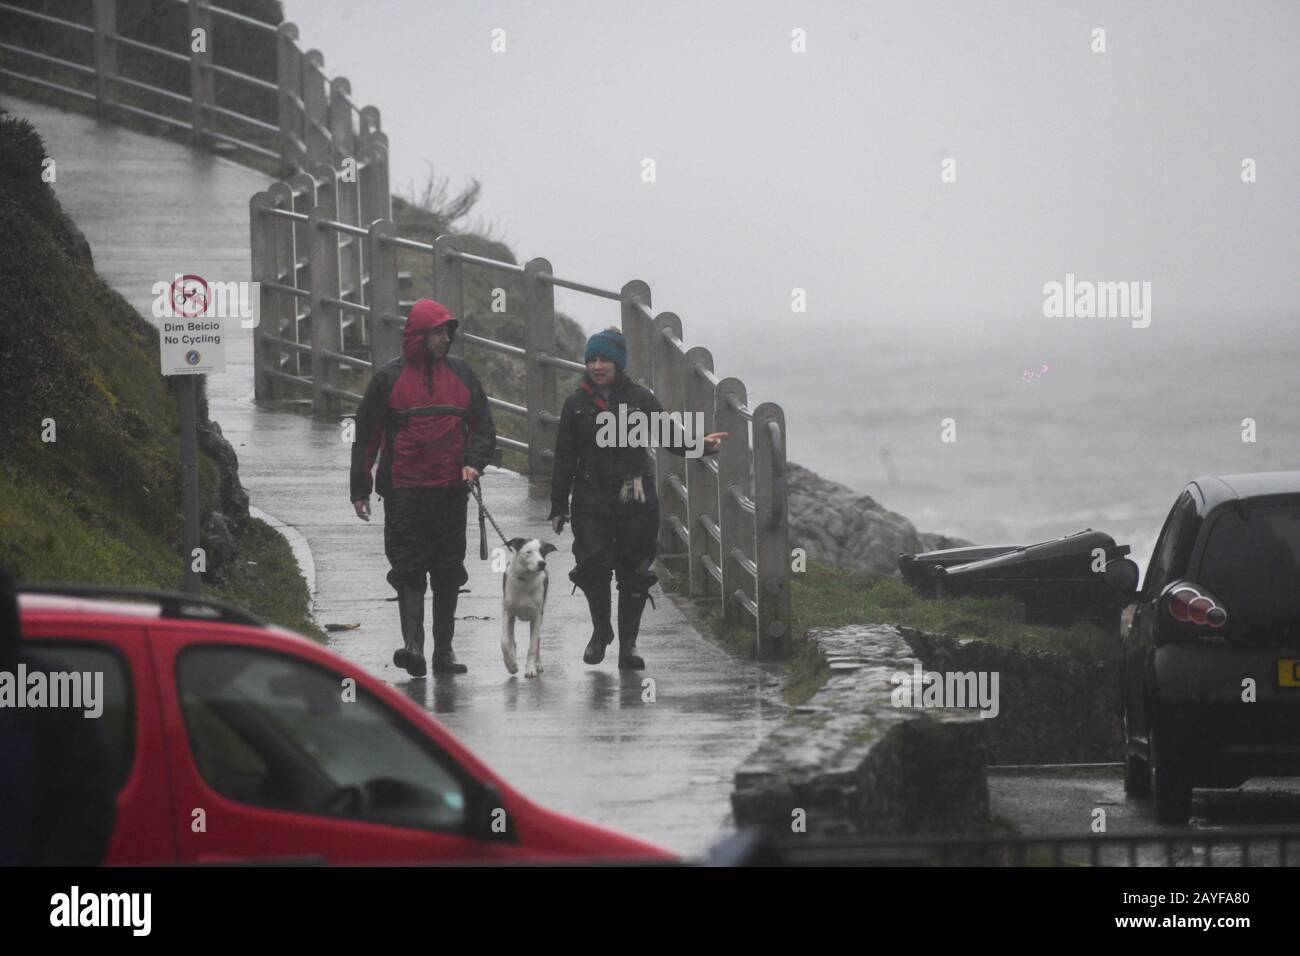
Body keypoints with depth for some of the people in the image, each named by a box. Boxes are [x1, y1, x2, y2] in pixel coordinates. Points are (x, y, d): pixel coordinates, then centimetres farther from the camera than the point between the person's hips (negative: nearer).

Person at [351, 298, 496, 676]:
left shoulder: (461, 373, 10)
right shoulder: (390, 377, 1)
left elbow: (483, 425, 13)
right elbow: (366, 433, 5)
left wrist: (474, 462, -6)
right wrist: (360, 488, 4)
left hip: (451, 489, 3)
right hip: (404, 490, -3)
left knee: (448, 572, 7)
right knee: (408, 567, -11)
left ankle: (444, 649, 13)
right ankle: (412, 643, -20)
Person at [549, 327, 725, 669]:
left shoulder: (639, 399, 3)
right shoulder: (577, 404, 6)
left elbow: (670, 438, 2)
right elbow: (564, 458, 10)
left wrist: (701, 446, -18)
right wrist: (558, 506, 8)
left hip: (635, 501, 0)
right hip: (591, 503, 0)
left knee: (633, 572, 2)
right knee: (593, 566, -12)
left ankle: (628, 644, 14)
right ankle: (600, 630, 13)